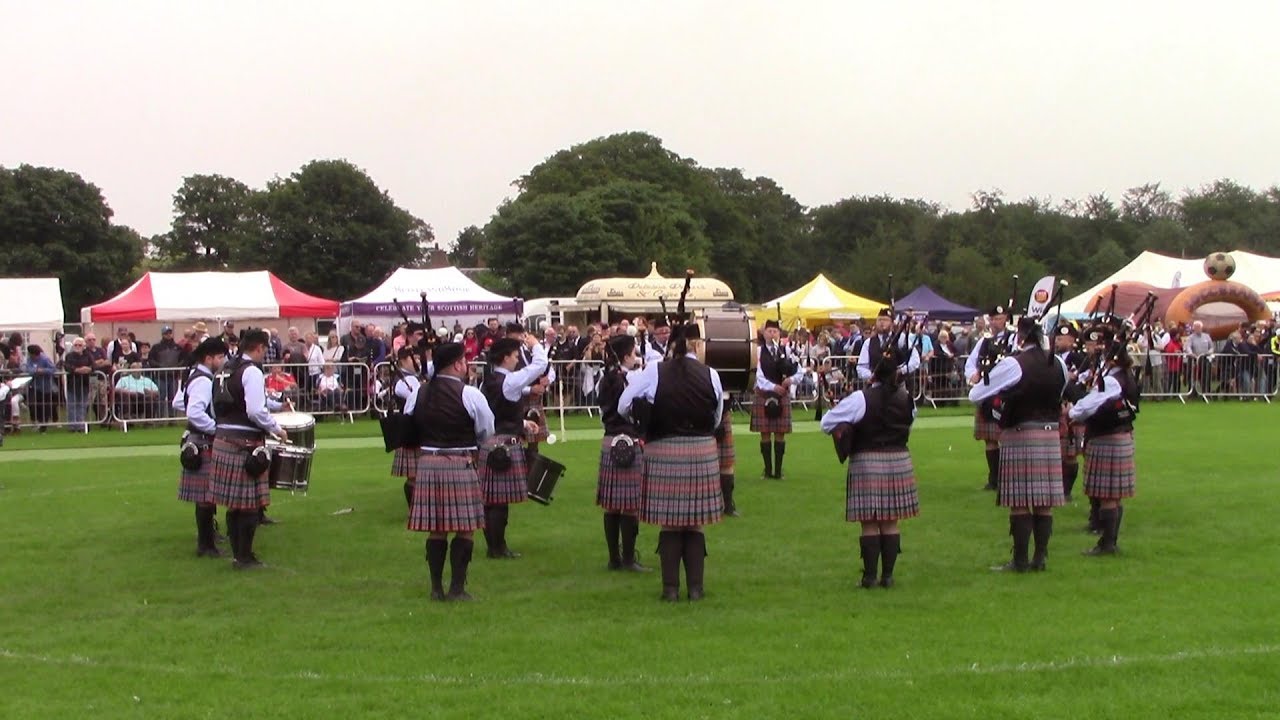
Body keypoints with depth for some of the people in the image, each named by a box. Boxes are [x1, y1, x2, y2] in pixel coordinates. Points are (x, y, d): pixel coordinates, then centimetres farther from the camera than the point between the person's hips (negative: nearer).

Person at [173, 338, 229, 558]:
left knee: (204, 495, 21)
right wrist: (217, 428, -21)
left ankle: (207, 531, 34)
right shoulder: (203, 381, -21)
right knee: (206, 496, -5)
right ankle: (205, 545, -1)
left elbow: (177, 403, 19)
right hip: (205, 443, -11)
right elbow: (195, 414, -31)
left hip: (196, 440, 11)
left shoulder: (192, 375, 10)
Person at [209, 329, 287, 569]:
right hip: (244, 444, -9)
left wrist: (276, 404, 33)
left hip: (223, 441, 9)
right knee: (250, 504, -2)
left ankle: (238, 553, 20)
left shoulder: (231, 370, 15)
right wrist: (277, 430, -10)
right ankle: (245, 557, 2)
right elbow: (256, 411, -23)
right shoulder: (252, 372, -14)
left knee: (235, 503, 14)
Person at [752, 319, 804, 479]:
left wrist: (791, 379, -16)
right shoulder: (759, 351, 0)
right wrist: (773, 386, -22)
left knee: (780, 434, 2)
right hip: (764, 395, -1)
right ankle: (768, 469, 10)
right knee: (765, 434, 2)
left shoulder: (786, 351, 6)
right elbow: (759, 375, -10)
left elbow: (800, 371, 4)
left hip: (782, 395, 1)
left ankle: (778, 470, 7)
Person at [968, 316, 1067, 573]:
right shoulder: (1058, 364, 4)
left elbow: (974, 395, -9)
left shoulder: (1013, 364, -13)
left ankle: (1020, 560, 2)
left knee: (1020, 501, -1)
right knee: (1044, 500, 8)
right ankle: (1040, 557, 13)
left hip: (1019, 436, -6)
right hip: (1050, 434, 6)